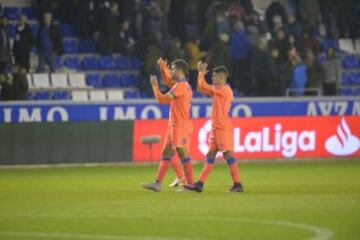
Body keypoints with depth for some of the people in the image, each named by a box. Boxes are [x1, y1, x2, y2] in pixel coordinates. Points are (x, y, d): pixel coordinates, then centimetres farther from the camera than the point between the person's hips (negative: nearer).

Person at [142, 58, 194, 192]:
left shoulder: (181, 86, -16)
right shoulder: (181, 85, 14)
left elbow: (162, 99, -15)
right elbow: (167, 81, 33)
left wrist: (154, 85, -3)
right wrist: (163, 68, 19)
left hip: (180, 126, -10)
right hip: (174, 126, 10)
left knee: (183, 154, -7)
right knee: (166, 153, 9)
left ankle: (190, 184, -5)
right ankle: (158, 183, 10)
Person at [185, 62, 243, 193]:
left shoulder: (224, 90, -13)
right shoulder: (218, 91, 15)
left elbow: (203, 87, -14)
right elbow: (201, 88, 20)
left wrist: (202, 72, 0)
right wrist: (201, 73, 10)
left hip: (223, 128, -10)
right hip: (216, 128, 10)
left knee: (228, 154, -8)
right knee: (210, 155, 7)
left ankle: (238, 184, -4)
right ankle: (200, 184, 7)